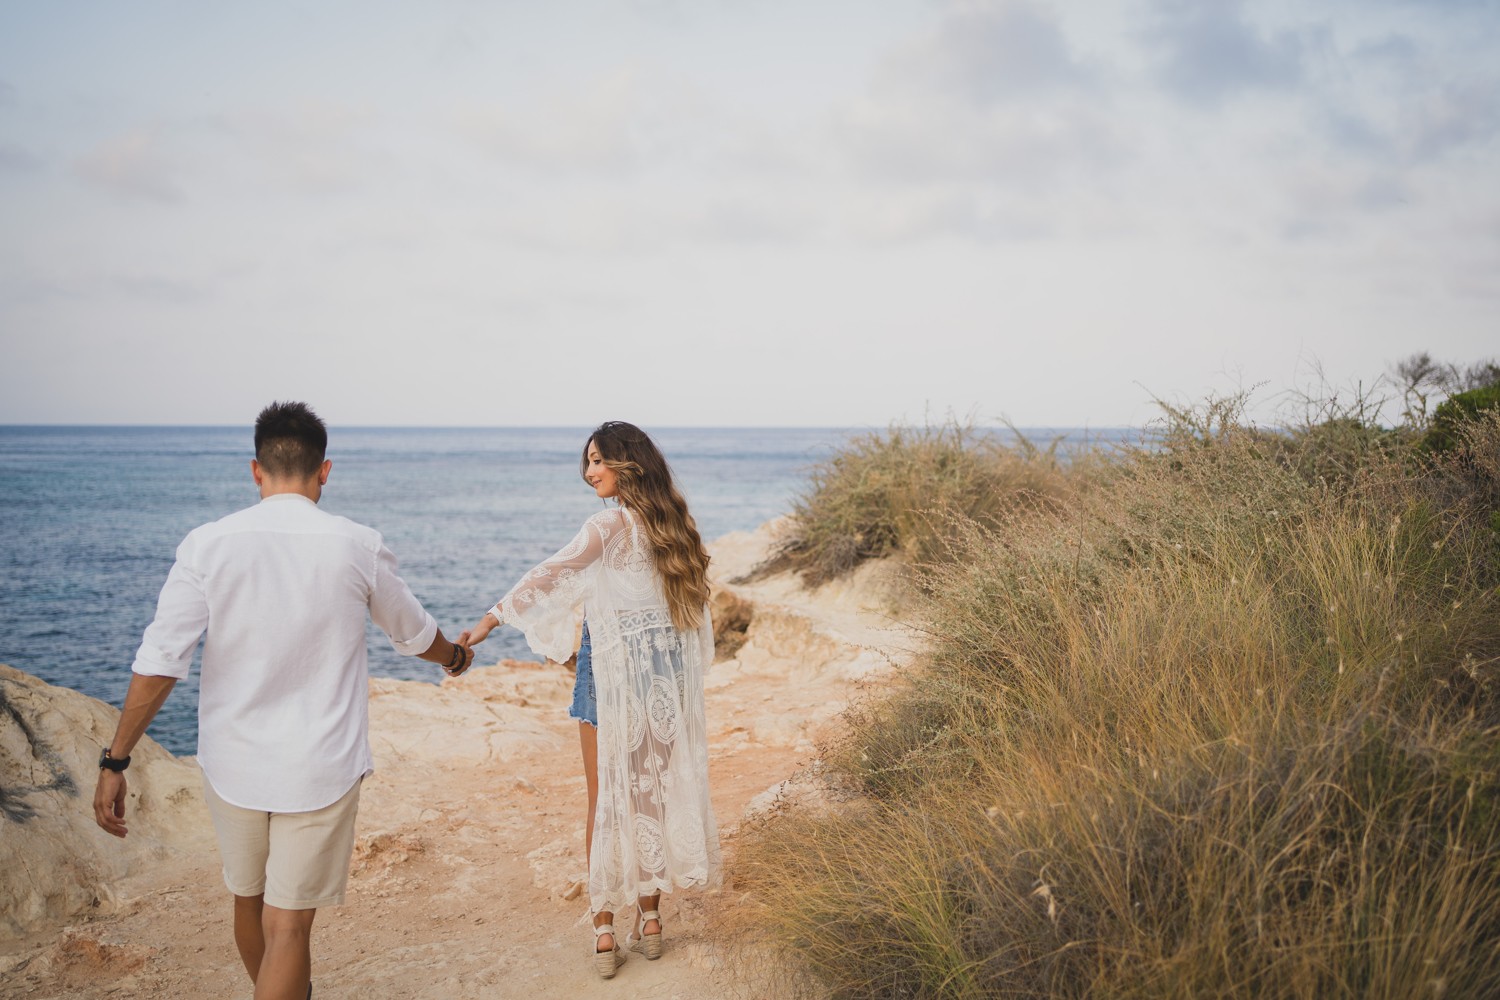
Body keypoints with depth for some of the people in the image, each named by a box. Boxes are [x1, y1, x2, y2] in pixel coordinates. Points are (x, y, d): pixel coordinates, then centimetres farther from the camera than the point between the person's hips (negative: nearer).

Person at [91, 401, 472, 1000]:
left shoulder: (208, 545, -7)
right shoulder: (357, 547, -7)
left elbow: (159, 661, -11)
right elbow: (413, 634, 10)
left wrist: (116, 760, -3)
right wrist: (455, 657, 31)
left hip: (231, 765, 3)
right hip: (319, 769, -2)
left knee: (249, 902, 24)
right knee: (288, 927, 4)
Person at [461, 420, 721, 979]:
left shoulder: (611, 523, -13)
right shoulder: (672, 523, 7)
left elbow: (549, 576, -19)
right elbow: (693, 608, 12)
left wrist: (488, 622, -17)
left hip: (614, 668, -6)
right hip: (668, 668, 6)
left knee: (606, 800, 4)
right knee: (657, 792, 12)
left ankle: (604, 930, 9)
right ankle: (650, 919, 20)